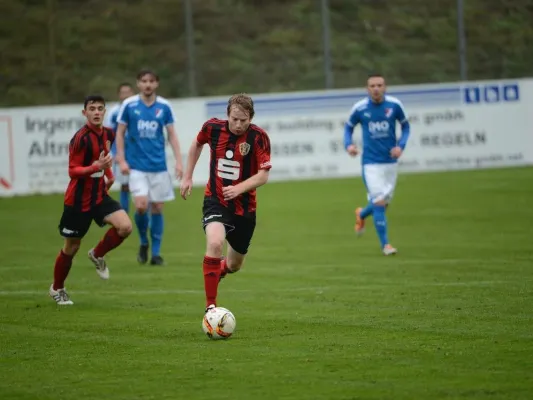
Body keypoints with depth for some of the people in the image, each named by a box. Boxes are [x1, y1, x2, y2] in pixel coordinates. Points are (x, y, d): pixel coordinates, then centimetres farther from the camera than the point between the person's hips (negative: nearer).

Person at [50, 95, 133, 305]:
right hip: (78, 200, -5)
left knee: (125, 226, -18)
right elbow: (72, 171, -21)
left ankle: (97, 255, 10)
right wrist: (97, 167, -34)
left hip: (99, 195, 5)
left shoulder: (108, 134, 2)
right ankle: (57, 289, 29)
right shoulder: (81, 138, -20)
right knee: (71, 247, 6)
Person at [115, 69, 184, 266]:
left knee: (157, 208, 3)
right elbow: (120, 133, 4)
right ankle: (143, 242, 11)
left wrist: (178, 161, -2)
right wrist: (121, 160, -3)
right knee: (141, 205, -15)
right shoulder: (129, 105, -3)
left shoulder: (164, 106, 1)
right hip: (137, 166, -2)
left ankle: (156, 253, 13)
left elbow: (172, 135, 6)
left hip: (158, 166, 2)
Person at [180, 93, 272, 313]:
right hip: (215, 200, -1)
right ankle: (210, 307, -24)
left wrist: (238, 188, -30)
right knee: (215, 243, -30)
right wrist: (187, 177, 13)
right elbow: (197, 144, 14)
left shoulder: (258, 137, -15)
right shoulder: (213, 127, -9)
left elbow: (263, 175, -16)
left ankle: (220, 269, 56)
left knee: (234, 265, 15)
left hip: (244, 206, 1)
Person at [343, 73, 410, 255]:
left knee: (383, 203, 12)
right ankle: (385, 244, 0)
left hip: (391, 161, 3)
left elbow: (405, 126, 8)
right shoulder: (359, 108, -8)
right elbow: (348, 127, 8)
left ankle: (361, 215, 46)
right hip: (371, 163, -3)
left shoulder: (394, 105, -6)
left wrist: (401, 145, -8)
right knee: (379, 203, -12)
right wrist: (348, 144, -11)